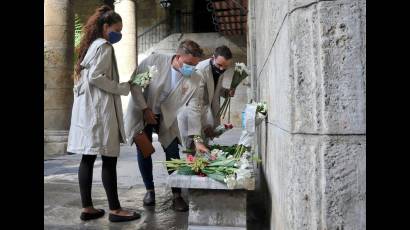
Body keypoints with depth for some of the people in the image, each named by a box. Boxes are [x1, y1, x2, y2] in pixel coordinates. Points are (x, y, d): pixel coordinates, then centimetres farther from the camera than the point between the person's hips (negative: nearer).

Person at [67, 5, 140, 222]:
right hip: (99, 109, -9)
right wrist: (122, 88, -10)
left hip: (86, 108, 9)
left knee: (88, 158, 7)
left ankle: (87, 208, 12)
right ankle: (115, 209, 1)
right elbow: (95, 77, -18)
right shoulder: (104, 46, -8)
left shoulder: (90, 46, 20)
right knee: (109, 160, -5)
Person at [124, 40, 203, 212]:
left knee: (172, 152, -6)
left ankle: (177, 195, 5)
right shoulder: (155, 60, -21)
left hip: (166, 117, 1)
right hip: (142, 112, -1)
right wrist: (145, 109, -16)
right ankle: (149, 190, 19)